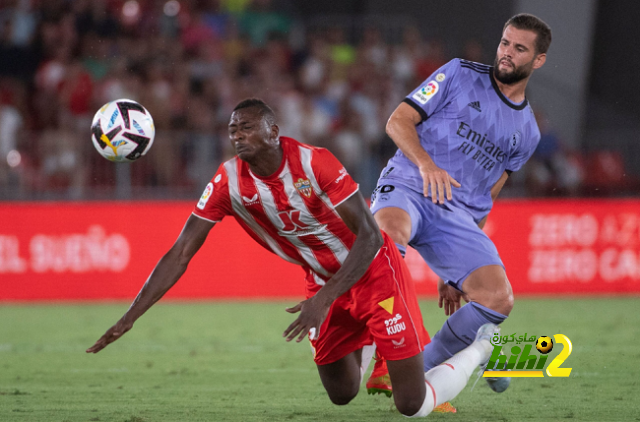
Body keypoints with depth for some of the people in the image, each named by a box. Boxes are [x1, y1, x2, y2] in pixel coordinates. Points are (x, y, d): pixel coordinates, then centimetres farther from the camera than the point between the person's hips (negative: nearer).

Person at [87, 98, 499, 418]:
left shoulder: (314, 163, -28)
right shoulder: (228, 182, -15)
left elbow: (369, 236, -27)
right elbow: (180, 255, -14)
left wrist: (324, 301, -36)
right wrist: (128, 319, -20)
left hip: (374, 271, -5)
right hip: (324, 282, 5)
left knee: (413, 404, -7)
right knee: (341, 395, 10)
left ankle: (482, 345, 21)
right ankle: (363, 343, 44)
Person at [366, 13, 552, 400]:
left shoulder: (527, 133, 19)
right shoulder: (460, 75, 7)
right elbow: (398, 121, 0)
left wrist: (456, 271, 18)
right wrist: (426, 164, -20)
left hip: (459, 216, 4)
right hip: (408, 186, -4)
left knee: (499, 299, -18)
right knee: (390, 232, -40)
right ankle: (379, 365, -35)